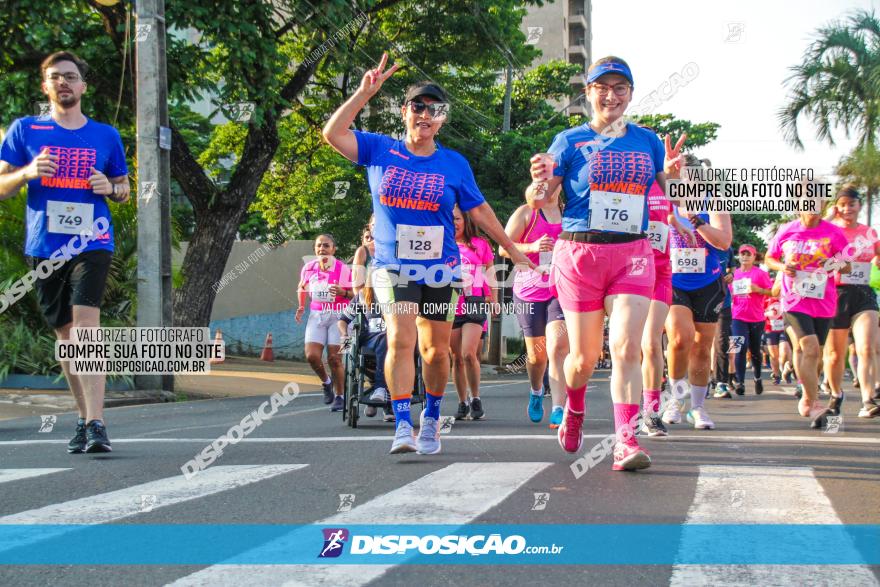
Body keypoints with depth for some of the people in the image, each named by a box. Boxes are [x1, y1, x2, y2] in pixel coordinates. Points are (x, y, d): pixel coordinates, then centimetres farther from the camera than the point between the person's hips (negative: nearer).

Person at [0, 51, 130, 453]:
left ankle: (96, 424, -23)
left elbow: (124, 190, 18)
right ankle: (84, 419, 23)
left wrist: (110, 188, -5)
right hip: (44, 246, 2)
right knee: (65, 334, 10)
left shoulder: (105, 135, 10)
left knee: (86, 325, -18)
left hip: (91, 243, -2)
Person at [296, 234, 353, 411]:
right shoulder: (308, 268, 3)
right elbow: (302, 288, 22)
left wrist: (343, 292, -24)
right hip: (316, 316, 3)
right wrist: (301, 306, 10)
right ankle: (326, 382, 19)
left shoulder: (342, 269, -8)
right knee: (311, 355, -11)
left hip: (338, 316, -3)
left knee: (334, 358, -5)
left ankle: (339, 396, 11)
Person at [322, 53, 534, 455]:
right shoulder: (380, 150, 2)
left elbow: (479, 211, 10)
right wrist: (365, 91, -14)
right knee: (400, 341, -16)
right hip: (392, 267, -1)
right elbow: (332, 134, -9)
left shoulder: (454, 164, 3)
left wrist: (512, 248, 10)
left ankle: (431, 417, 29)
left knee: (435, 349, 8)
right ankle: (403, 426, -17)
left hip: (440, 268, 1)